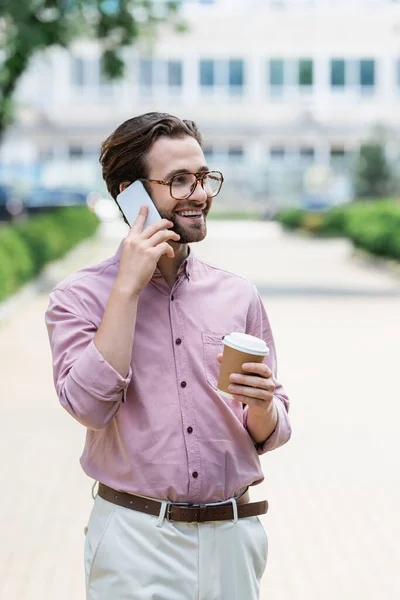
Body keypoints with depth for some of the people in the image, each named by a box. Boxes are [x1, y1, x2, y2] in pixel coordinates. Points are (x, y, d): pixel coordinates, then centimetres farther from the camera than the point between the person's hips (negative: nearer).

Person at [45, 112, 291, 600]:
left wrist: (261, 404, -15)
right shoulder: (79, 297, -4)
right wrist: (129, 286, -17)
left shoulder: (238, 297, 4)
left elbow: (270, 435, 8)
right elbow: (89, 404, -20)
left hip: (232, 540, 4)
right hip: (135, 541, -3)